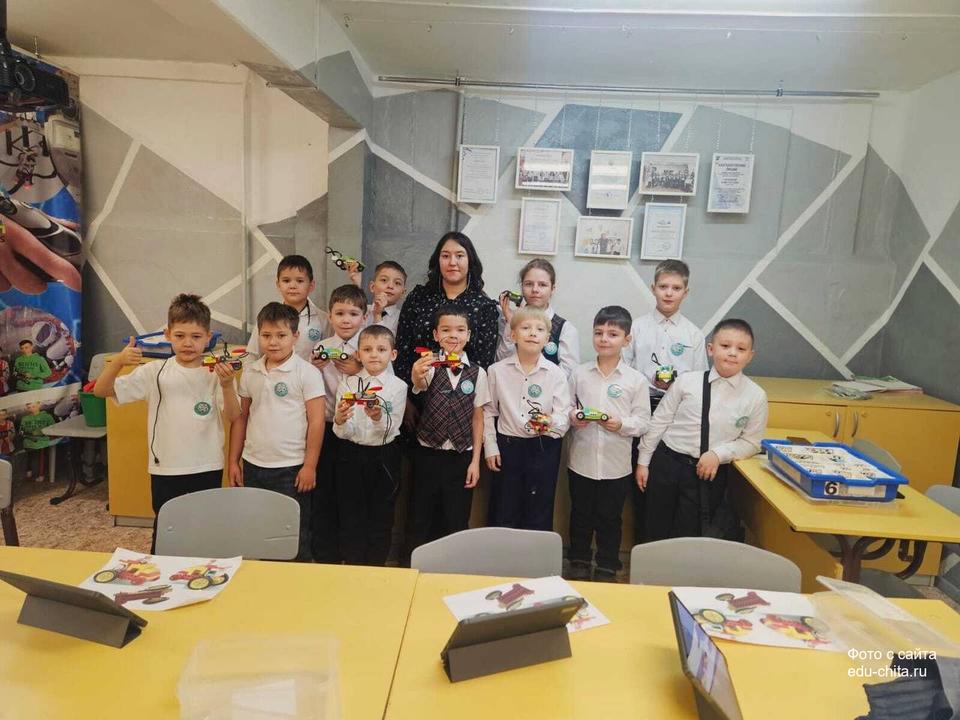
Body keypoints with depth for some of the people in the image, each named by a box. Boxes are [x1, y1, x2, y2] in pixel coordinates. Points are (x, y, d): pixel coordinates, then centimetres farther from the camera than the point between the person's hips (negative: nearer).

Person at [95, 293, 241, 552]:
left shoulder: (217, 372, -6)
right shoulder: (155, 372, -3)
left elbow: (233, 417, -13)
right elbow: (101, 390, -3)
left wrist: (227, 386, -30)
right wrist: (119, 361, -20)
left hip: (207, 469, 0)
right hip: (165, 470, 1)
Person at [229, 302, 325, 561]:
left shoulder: (307, 373, -9)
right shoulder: (250, 372, 6)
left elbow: (316, 421, -10)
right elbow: (241, 417, 12)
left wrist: (310, 465, -11)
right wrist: (234, 461, 11)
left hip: (291, 467, -5)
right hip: (253, 465, 5)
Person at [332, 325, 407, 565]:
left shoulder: (398, 386, -5)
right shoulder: (347, 384, -1)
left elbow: (389, 431, -11)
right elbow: (343, 433, -7)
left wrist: (378, 418, -31)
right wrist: (339, 420, -29)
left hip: (384, 457, -1)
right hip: (351, 455, 1)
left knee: (381, 516, 11)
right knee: (350, 514, 9)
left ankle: (375, 567, 29)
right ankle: (352, 564, 27)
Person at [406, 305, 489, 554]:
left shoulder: (477, 373, -1)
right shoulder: (429, 366, -7)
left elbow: (478, 418, 3)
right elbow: (418, 385, -30)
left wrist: (475, 461, 0)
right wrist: (417, 376, -54)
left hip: (461, 457, 1)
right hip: (428, 454, -1)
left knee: (456, 521, 12)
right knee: (419, 518, 10)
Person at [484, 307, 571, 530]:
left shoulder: (556, 374, -5)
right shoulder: (497, 370, -1)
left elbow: (564, 416, -8)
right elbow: (489, 411, 7)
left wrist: (550, 422, -29)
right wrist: (490, 447, 3)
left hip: (544, 448, 0)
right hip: (507, 446, 1)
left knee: (538, 516, 11)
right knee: (503, 516, 10)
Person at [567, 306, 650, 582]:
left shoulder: (636, 380, -5)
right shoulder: (579, 374, 0)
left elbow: (643, 422, -4)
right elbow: (566, 409, 5)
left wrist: (622, 424, -22)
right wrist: (572, 418, -16)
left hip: (616, 464, -1)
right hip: (581, 460, 1)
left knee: (610, 519, 14)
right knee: (580, 516, 16)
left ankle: (607, 569, 32)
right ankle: (579, 564, 36)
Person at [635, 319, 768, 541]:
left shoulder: (756, 396, -5)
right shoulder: (687, 381, -6)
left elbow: (751, 442, 3)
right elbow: (659, 421, 1)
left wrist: (719, 454, -14)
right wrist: (643, 461, 4)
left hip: (709, 471, -1)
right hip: (667, 461, 1)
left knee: (687, 536, 10)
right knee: (655, 532, 14)